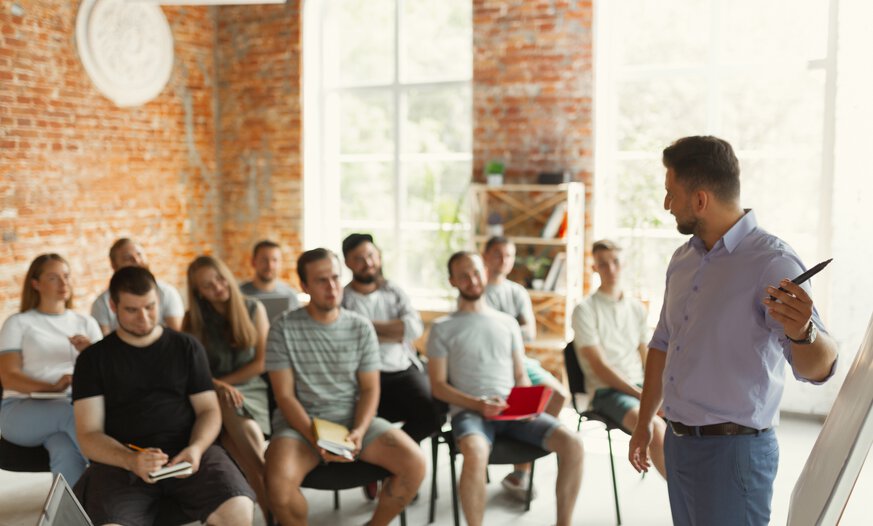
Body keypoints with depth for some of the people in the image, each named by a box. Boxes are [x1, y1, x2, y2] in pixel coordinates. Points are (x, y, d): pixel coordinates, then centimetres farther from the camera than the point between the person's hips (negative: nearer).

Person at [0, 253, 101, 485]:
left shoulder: (86, 323, 19)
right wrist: (52, 387, -21)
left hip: (77, 406, 2)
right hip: (22, 409, -2)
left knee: (66, 452, -36)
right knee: (71, 412, -38)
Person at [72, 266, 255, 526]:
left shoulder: (187, 347, 14)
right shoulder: (94, 358, 10)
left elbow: (209, 410, 12)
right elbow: (89, 435, 2)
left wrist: (196, 448, -11)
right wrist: (131, 461, -18)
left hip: (185, 453, 1)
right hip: (120, 460, -1)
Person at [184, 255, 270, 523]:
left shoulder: (254, 309, 5)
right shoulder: (193, 319, 5)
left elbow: (262, 362, 2)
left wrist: (225, 381, -5)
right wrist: (218, 386, -20)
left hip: (251, 390, 0)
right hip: (211, 398, 0)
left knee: (238, 443, -33)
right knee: (247, 434, -34)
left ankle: (275, 509, -27)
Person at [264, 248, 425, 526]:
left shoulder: (362, 327, 2)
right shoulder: (283, 327, -6)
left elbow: (370, 389, 4)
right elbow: (284, 396, -7)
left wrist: (359, 431, -16)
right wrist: (316, 439, -21)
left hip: (354, 419, 3)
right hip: (301, 422, -2)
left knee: (414, 463, -19)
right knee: (279, 481, -33)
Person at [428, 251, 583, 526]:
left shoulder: (507, 322, 19)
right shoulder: (443, 328, 8)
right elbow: (438, 386, 2)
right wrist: (478, 404, -14)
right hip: (469, 411, -4)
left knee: (572, 444, -19)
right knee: (475, 456, -39)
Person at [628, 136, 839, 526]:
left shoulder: (772, 262, -17)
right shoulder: (684, 259, 7)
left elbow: (817, 368, -26)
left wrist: (800, 331, -48)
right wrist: (644, 421, 18)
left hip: (733, 450, -7)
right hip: (678, 443, 7)